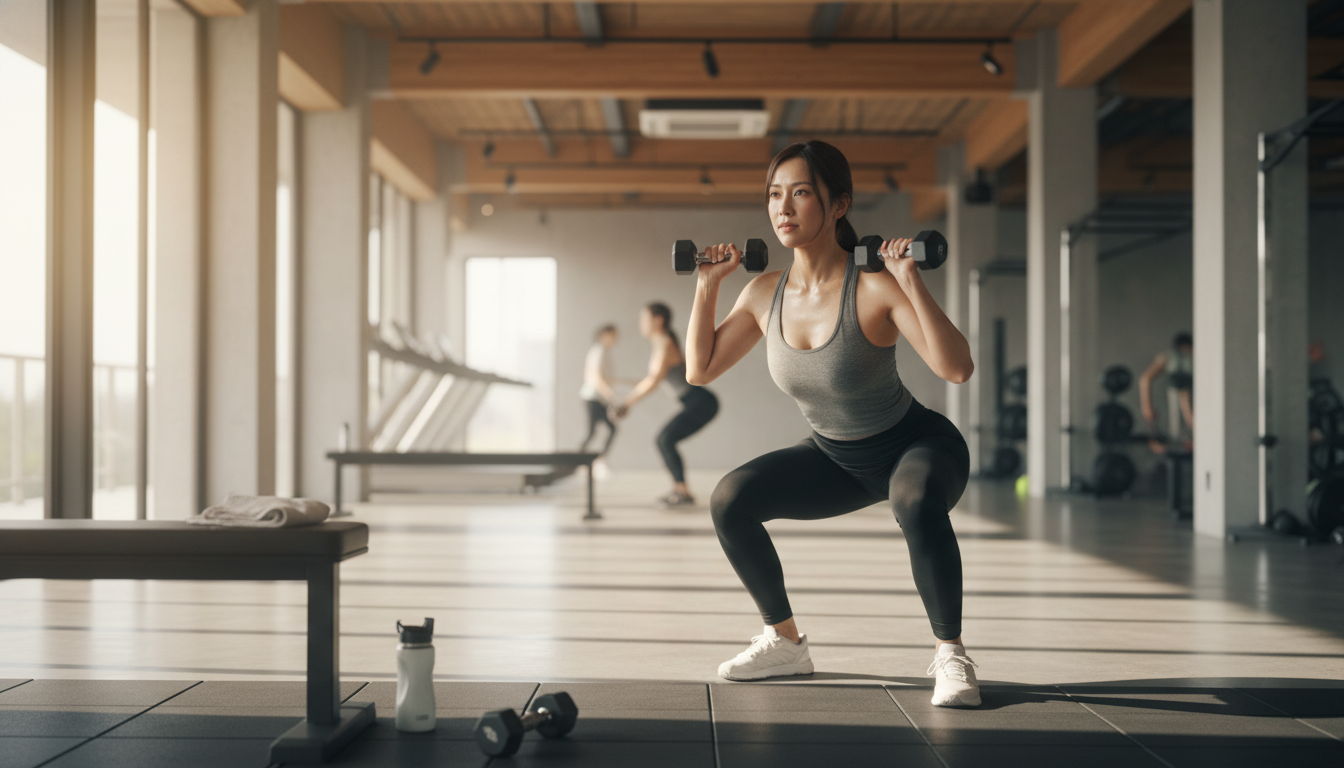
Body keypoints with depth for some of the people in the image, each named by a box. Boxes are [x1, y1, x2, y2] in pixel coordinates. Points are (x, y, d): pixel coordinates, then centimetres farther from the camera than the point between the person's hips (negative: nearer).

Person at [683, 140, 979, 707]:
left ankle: (950, 656, -18)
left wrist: (910, 281, -41)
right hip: (836, 458, 6)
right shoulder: (765, 294, -9)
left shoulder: (874, 287, -26)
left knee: (917, 503, -39)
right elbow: (700, 369, 0)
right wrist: (707, 286, -8)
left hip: (918, 446, -6)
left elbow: (956, 368, -36)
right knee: (730, 500, -8)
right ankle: (786, 643, 9)